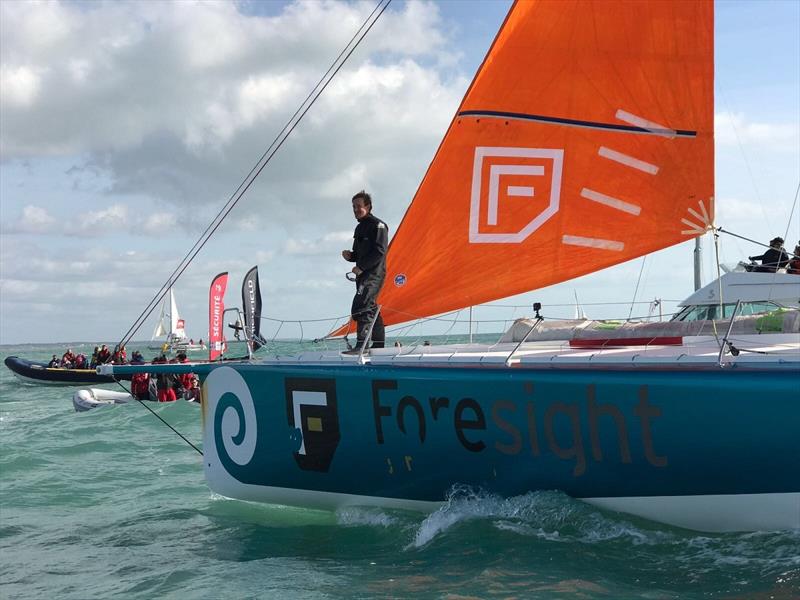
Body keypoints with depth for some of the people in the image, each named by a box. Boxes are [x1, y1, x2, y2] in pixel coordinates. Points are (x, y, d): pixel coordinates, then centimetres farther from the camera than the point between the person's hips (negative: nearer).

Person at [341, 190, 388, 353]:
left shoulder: (377, 225, -7)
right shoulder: (360, 228, 21)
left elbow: (379, 251, -16)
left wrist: (361, 266, -17)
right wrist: (350, 256, 6)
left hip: (374, 273, -10)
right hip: (363, 274, 10)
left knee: (360, 307, -21)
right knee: (371, 309, 12)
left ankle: (361, 345, -25)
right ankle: (379, 345, 17)